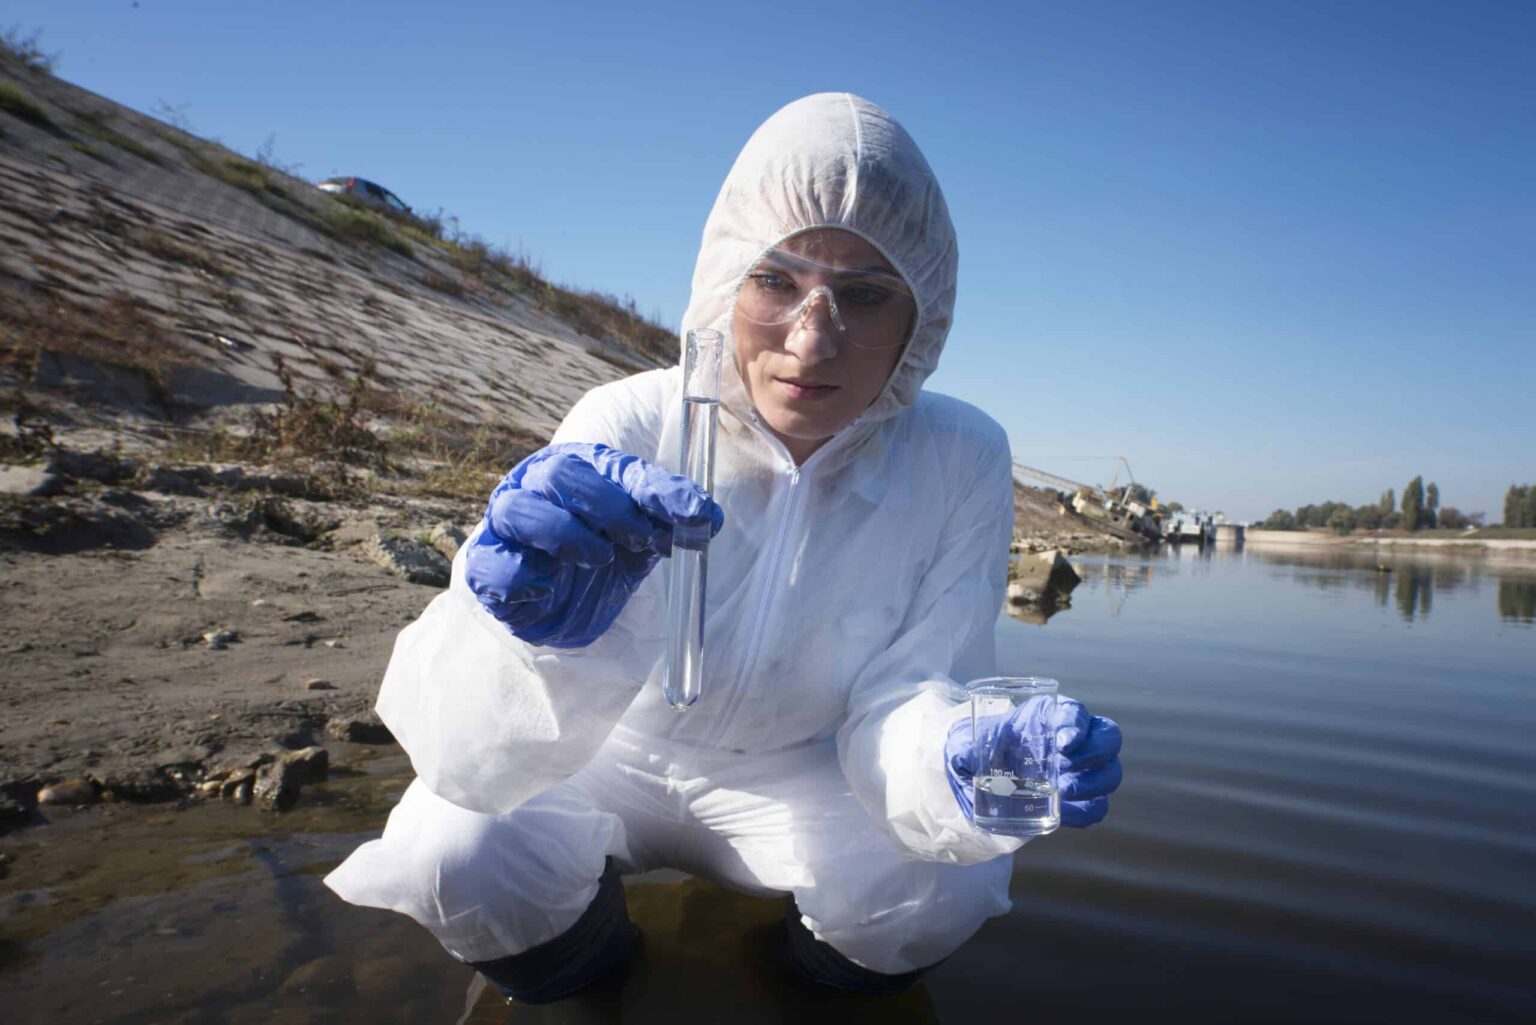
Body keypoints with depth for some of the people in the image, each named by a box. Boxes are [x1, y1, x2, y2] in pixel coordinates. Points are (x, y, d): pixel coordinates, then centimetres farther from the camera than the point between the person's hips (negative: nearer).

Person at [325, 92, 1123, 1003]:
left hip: (792, 780, 1)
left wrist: (967, 764, -46)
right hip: (611, 756, 0)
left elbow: (906, 700, -22)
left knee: (937, 887, -26)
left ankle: (825, 966, 11)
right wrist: (546, 629, -57)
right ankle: (579, 960, 10)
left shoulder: (960, 461, -20)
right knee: (459, 856, -26)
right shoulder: (627, 428, -26)